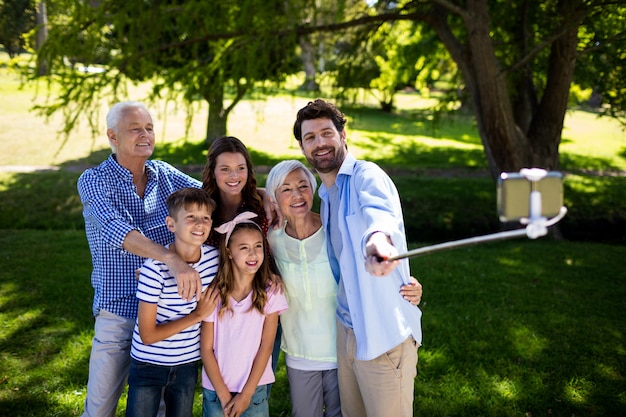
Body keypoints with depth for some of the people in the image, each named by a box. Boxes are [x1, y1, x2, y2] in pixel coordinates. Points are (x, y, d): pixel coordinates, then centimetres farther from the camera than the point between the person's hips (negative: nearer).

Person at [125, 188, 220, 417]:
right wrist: (197, 315, -17)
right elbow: (147, 335, -20)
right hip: (148, 365, -4)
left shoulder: (214, 258, -8)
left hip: (187, 364, 5)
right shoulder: (155, 268, -23)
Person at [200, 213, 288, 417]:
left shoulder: (270, 293, -6)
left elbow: (266, 346, -6)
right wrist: (224, 396, -8)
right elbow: (206, 349, -4)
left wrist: (246, 394, -9)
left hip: (255, 390, 0)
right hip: (216, 391, 0)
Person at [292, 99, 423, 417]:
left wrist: (378, 238, -63)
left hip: (384, 334, -8)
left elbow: (380, 210, -38)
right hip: (347, 329, 8)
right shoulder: (326, 195, 13)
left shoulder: (365, 176, -14)